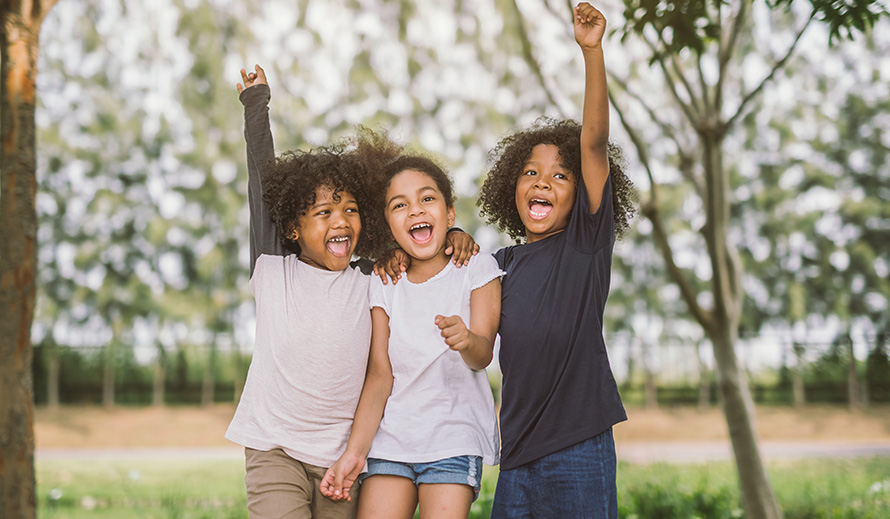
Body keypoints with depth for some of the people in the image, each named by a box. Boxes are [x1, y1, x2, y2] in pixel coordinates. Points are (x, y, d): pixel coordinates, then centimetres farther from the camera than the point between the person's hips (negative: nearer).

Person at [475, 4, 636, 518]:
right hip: (519, 452, 5)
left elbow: (594, 142, -10)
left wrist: (592, 51, -20)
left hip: (578, 448, -5)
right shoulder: (504, 263, 14)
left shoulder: (587, 240, 0)